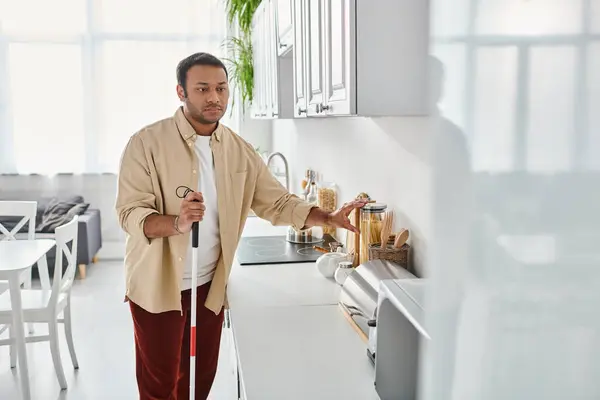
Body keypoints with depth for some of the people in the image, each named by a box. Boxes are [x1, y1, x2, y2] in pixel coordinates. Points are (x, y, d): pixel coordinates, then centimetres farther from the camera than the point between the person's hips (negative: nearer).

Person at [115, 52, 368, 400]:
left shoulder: (241, 151, 1)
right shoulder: (147, 143, -13)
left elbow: (279, 203, 3)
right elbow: (130, 213, -18)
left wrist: (330, 218, -11)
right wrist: (176, 223, -37)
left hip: (211, 286, 4)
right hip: (158, 287, -4)